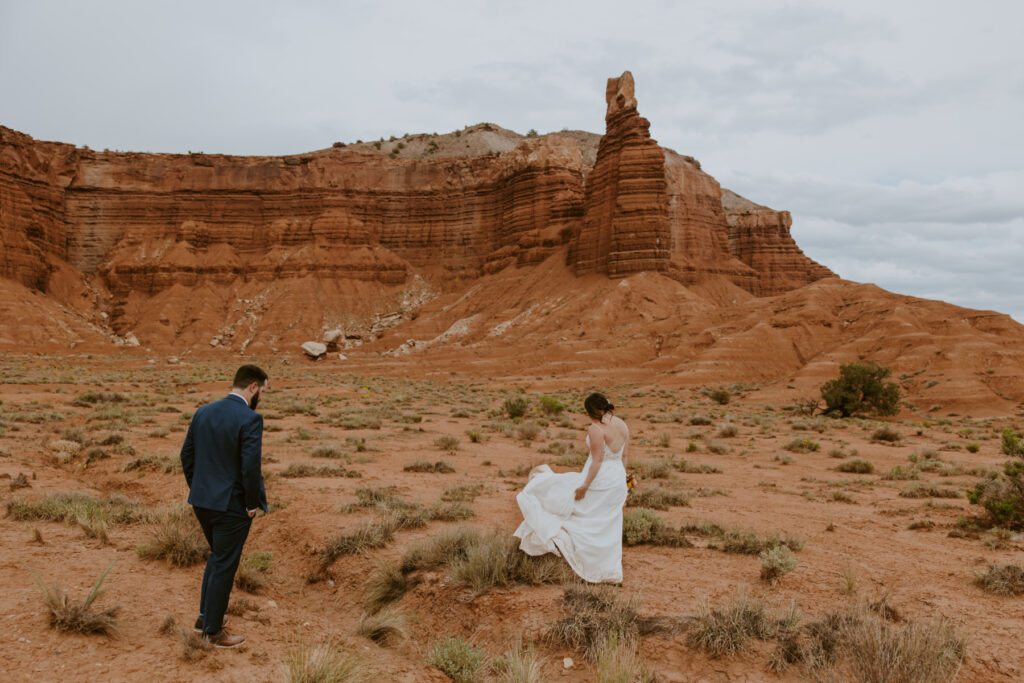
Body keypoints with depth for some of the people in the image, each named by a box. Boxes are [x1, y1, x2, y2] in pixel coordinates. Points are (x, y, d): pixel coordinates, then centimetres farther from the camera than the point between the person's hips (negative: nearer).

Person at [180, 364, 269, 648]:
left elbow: (186, 454, 9)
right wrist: (252, 504, -10)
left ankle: (205, 616, 32)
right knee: (224, 566, 7)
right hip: (232, 505, -7)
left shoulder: (203, 413, 4)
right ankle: (213, 630, 19)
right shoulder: (250, 419, -19)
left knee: (217, 557, 26)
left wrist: (197, 489, 17)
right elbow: (251, 466, -23)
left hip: (202, 502, 7)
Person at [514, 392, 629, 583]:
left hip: (598, 480, -8)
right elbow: (623, 456, 12)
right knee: (606, 529, 15)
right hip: (617, 482, 8)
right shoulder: (623, 425, 5)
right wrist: (622, 483, 21)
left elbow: (597, 460, -21)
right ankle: (610, 573, 19)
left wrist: (584, 487, -17)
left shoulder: (596, 429, -18)